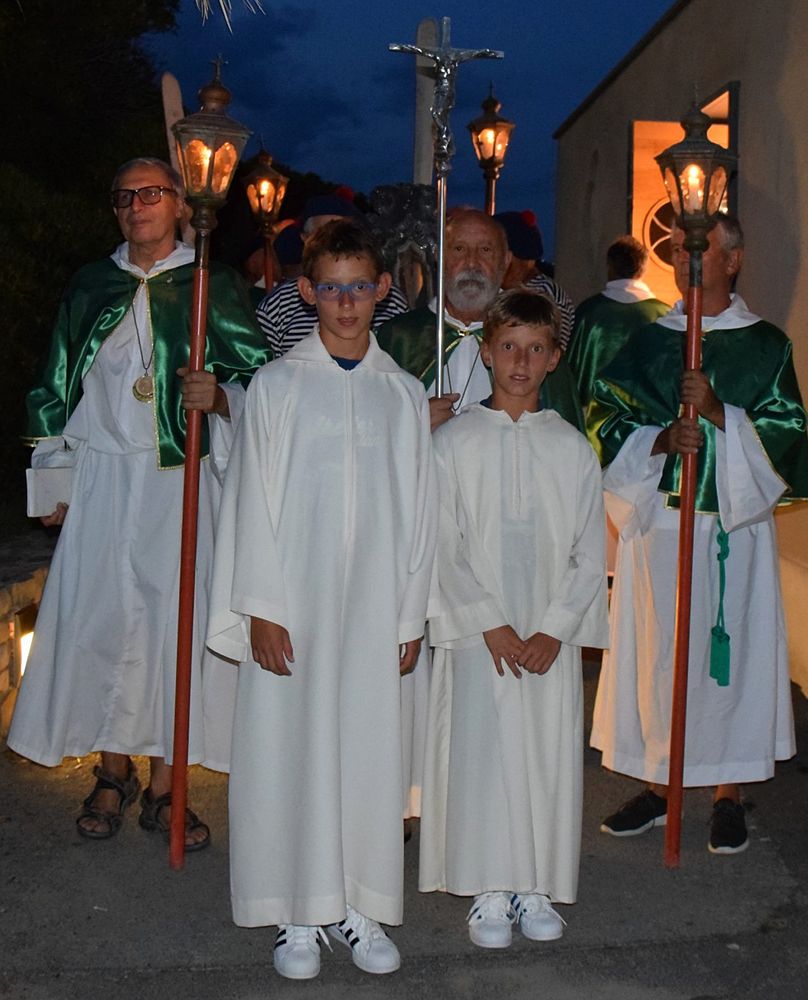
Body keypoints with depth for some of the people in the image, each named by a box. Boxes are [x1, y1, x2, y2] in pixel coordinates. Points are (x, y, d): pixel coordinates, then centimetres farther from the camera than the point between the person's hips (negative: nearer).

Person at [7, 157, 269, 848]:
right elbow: (59, 388, 14)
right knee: (97, 616, 1)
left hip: (184, 480, -2)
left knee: (176, 619, -1)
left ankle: (164, 786, 12)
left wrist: (219, 396, -20)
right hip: (103, 478, 2)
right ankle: (113, 772, 20)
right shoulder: (90, 287, 12)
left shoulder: (215, 286, 5)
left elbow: (256, 383, 1)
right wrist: (56, 478, 9)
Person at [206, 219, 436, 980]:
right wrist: (261, 608, -7)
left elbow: (418, 510, 7)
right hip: (291, 605, -1)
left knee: (368, 752, 6)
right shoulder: (277, 385, 1)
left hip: (374, 609, 2)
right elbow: (253, 501, -1)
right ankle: (297, 914, 17)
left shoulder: (404, 395, 7)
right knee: (289, 747, 3)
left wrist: (411, 617, 4)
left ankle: (357, 906, 21)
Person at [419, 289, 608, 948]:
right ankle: (490, 891, 15)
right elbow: (444, 547, -4)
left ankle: (537, 887, 22)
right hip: (479, 634, -2)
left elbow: (590, 554, 4)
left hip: (552, 638, 2)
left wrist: (554, 629, -7)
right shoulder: (454, 442, 0)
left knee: (550, 756, 5)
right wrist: (491, 624, -11)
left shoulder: (573, 448, 5)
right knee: (482, 755, 0)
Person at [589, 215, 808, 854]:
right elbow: (607, 420, 5)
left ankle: (729, 795, 18)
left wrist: (718, 413, -18)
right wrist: (658, 441, -13)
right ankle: (655, 788, 21)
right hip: (658, 521, 2)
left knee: (731, 649, 3)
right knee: (656, 652, 6)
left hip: (734, 522, -2)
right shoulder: (648, 340, 8)